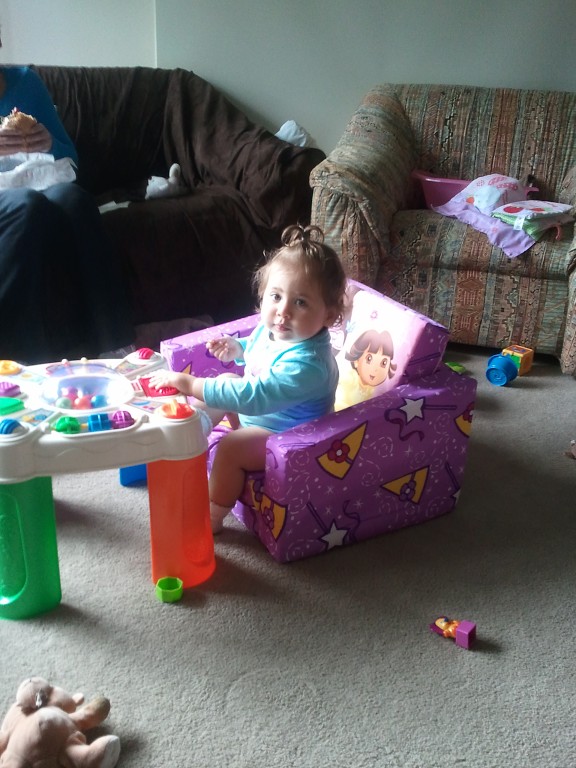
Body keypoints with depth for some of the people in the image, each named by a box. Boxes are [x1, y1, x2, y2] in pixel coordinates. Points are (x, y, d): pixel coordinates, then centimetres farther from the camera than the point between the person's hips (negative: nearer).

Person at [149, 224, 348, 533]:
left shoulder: (307, 365, -39)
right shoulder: (270, 329, -11)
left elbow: (251, 397, -46)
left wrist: (189, 384, -44)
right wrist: (237, 348, -6)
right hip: (255, 413, 10)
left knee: (230, 449, -24)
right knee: (226, 380, 12)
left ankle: (212, 516, -1)